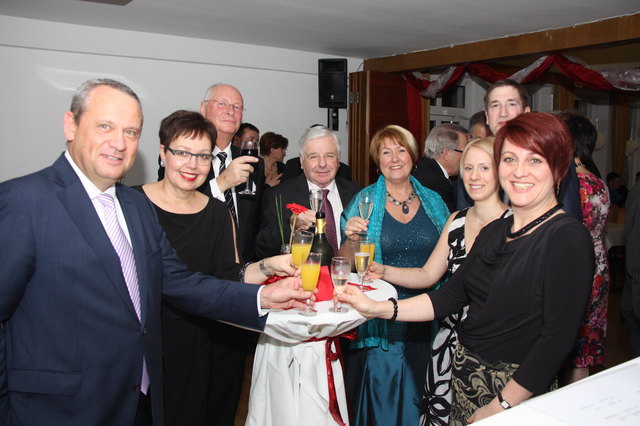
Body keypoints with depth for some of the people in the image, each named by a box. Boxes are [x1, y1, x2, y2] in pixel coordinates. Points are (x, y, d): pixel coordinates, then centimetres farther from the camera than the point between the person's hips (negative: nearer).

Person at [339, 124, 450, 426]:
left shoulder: (434, 202, 6)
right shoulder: (364, 202, -1)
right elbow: (345, 264, -1)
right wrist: (352, 240, -21)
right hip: (381, 326, -2)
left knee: (418, 399, 12)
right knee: (381, 400, 6)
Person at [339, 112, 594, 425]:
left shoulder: (568, 239, -15)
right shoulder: (494, 231, 5)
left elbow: (558, 338, -19)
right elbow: (450, 296, 3)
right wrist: (377, 308, -6)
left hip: (518, 391, -6)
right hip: (466, 374, 6)